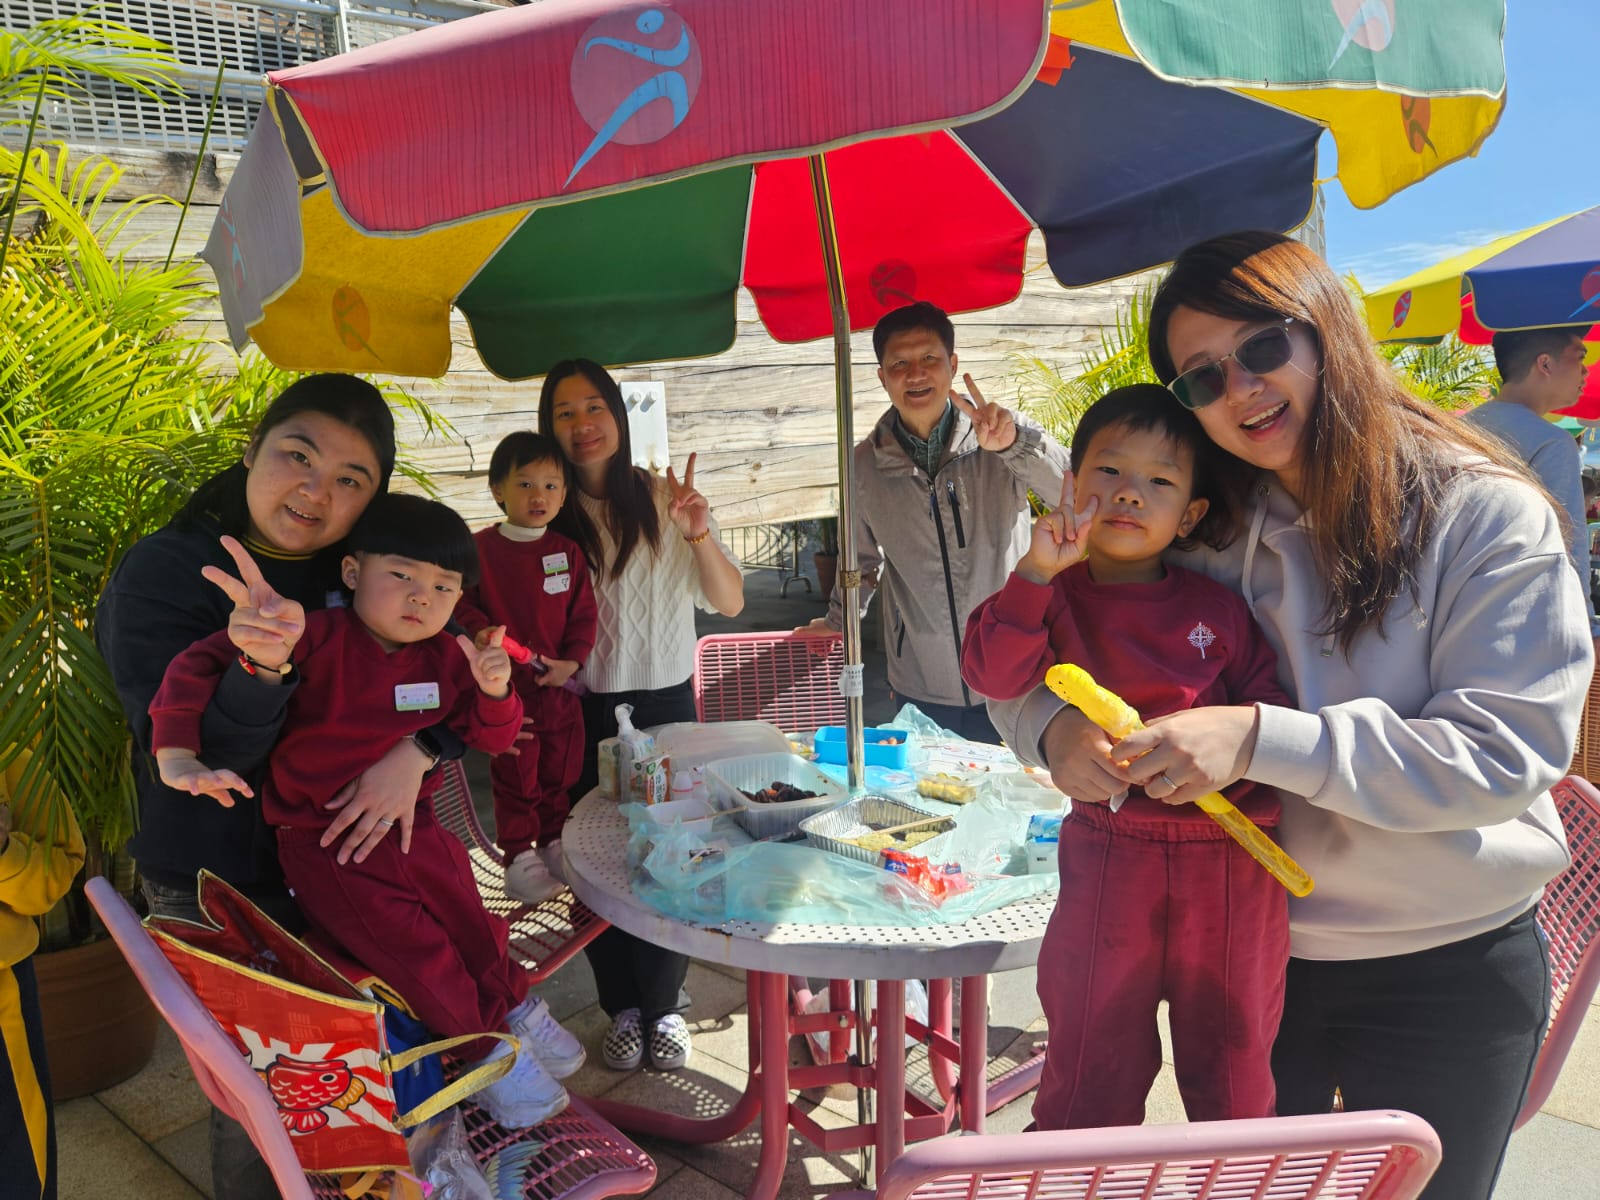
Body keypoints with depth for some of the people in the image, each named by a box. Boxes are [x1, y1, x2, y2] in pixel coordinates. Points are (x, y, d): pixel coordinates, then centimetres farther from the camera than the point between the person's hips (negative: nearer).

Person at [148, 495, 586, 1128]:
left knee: (471, 924, 10)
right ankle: (487, 1047, 8)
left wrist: (494, 690, -18)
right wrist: (177, 757, -30)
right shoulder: (318, 639, -19)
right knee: (413, 945, -14)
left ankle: (514, 1008, 38)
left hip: (413, 829, 5)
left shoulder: (446, 657, -1)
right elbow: (197, 665, -22)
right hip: (323, 844, -5)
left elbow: (492, 737, 3)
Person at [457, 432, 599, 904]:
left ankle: (553, 844, 33)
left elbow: (583, 614, 2)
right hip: (506, 685, -3)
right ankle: (518, 856, 19)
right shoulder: (481, 548, -7)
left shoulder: (568, 552, 1)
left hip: (560, 685, 3)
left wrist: (572, 660, -10)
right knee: (516, 775, 6)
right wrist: (487, 635, -19)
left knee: (559, 771, 16)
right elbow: (462, 603, -3)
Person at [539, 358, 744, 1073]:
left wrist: (699, 534, -25)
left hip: (665, 702, -1)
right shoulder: (549, 516, 0)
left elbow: (730, 603, -9)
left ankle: (664, 1006, 22)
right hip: (583, 712, 1)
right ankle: (624, 1008, 25)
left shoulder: (664, 500, -5)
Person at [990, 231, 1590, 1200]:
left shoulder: (1487, 517, -13)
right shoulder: (1201, 534, -3)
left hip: (1449, 974, -3)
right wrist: (1056, 726, -24)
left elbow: (1506, 753, -21)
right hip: (1250, 957, 3)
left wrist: (1262, 738, -33)